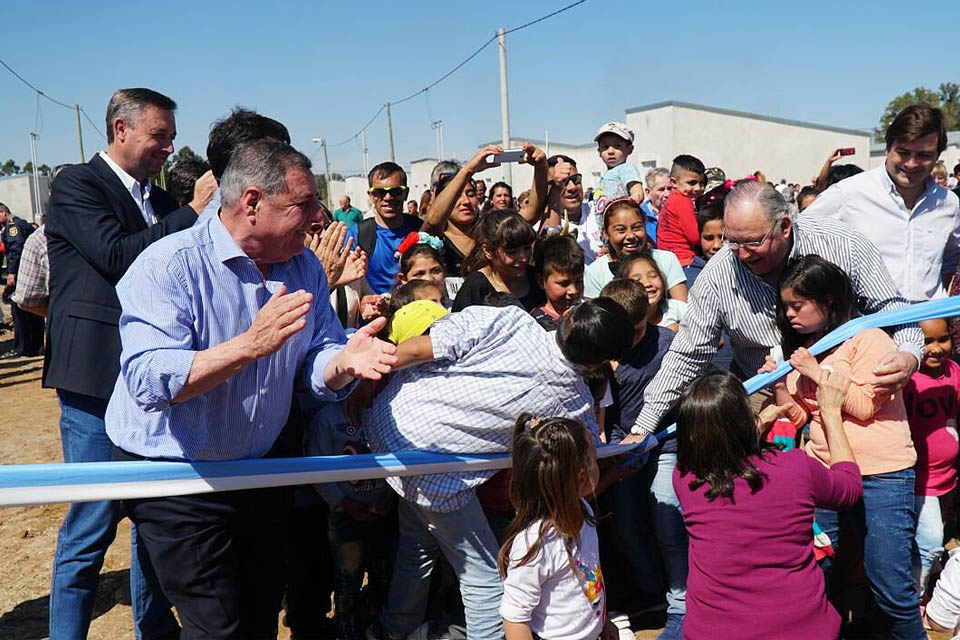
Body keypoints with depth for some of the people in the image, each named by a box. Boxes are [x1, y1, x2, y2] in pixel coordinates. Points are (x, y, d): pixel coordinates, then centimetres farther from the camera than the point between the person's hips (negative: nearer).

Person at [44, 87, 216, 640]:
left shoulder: (161, 201, 15)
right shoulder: (76, 185, -5)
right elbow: (119, 255, -19)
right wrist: (193, 212, -15)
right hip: (98, 381, -7)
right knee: (92, 526, -1)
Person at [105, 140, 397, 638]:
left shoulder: (304, 267, -1)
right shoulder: (168, 265, -20)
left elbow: (317, 364, -3)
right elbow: (148, 382, -31)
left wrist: (345, 360, -26)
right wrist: (250, 344, -41)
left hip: (264, 464, 6)